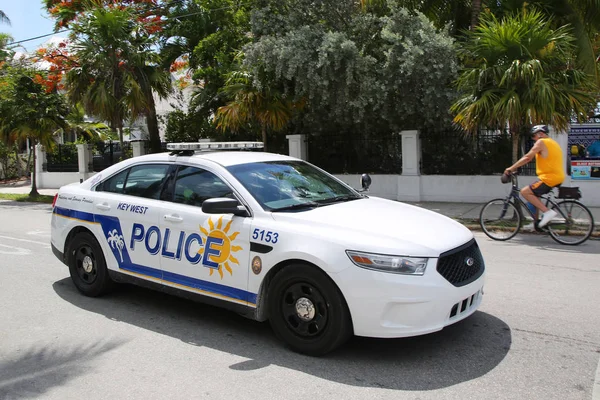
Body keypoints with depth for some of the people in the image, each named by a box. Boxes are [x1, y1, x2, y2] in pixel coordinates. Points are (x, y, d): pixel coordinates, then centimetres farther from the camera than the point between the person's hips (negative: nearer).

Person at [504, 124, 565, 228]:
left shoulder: (541, 142, -7)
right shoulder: (553, 143, 22)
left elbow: (527, 158, -13)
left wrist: (511, 168, -9)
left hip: (549, 177, -10)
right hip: (558, 177, 10)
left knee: (525, 192, -9)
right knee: (533, 193, 20)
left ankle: (547, 211, -16)